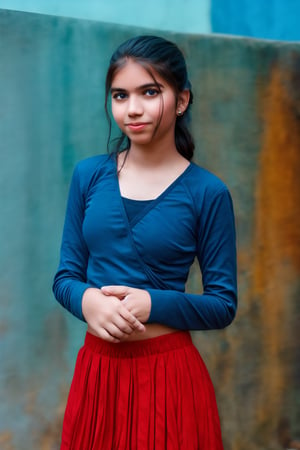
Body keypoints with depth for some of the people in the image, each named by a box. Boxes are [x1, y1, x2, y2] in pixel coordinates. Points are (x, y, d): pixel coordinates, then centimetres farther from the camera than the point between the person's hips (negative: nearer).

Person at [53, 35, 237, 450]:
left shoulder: (207, 193, -7)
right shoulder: (89, 176, 2)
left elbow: (223, 305, -5)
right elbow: (66, 276, 6)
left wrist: (152, 305, -19)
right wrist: (88, 300, -15)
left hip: (168, 374, -3)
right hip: (97, 370, 3)